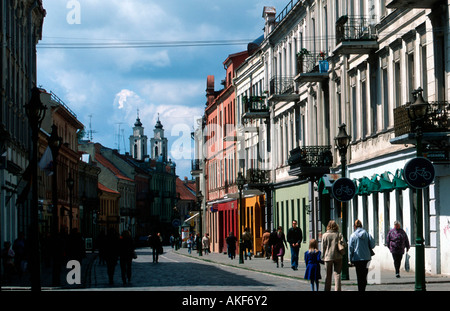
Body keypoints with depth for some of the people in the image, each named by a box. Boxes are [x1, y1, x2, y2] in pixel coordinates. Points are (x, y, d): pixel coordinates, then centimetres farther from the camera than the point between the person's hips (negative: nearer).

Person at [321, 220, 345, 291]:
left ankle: (327, 289, 16)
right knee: (337, 274, 1)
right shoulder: (339, 234, -2)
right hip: (338, 257, 0)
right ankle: (337, 289, -7)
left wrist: (323, 256, 7)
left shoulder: (325, 235, -2)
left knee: (328, 275, 10)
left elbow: (323, 247, -1)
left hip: (328, 257, 0)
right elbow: (344, 244, -6)